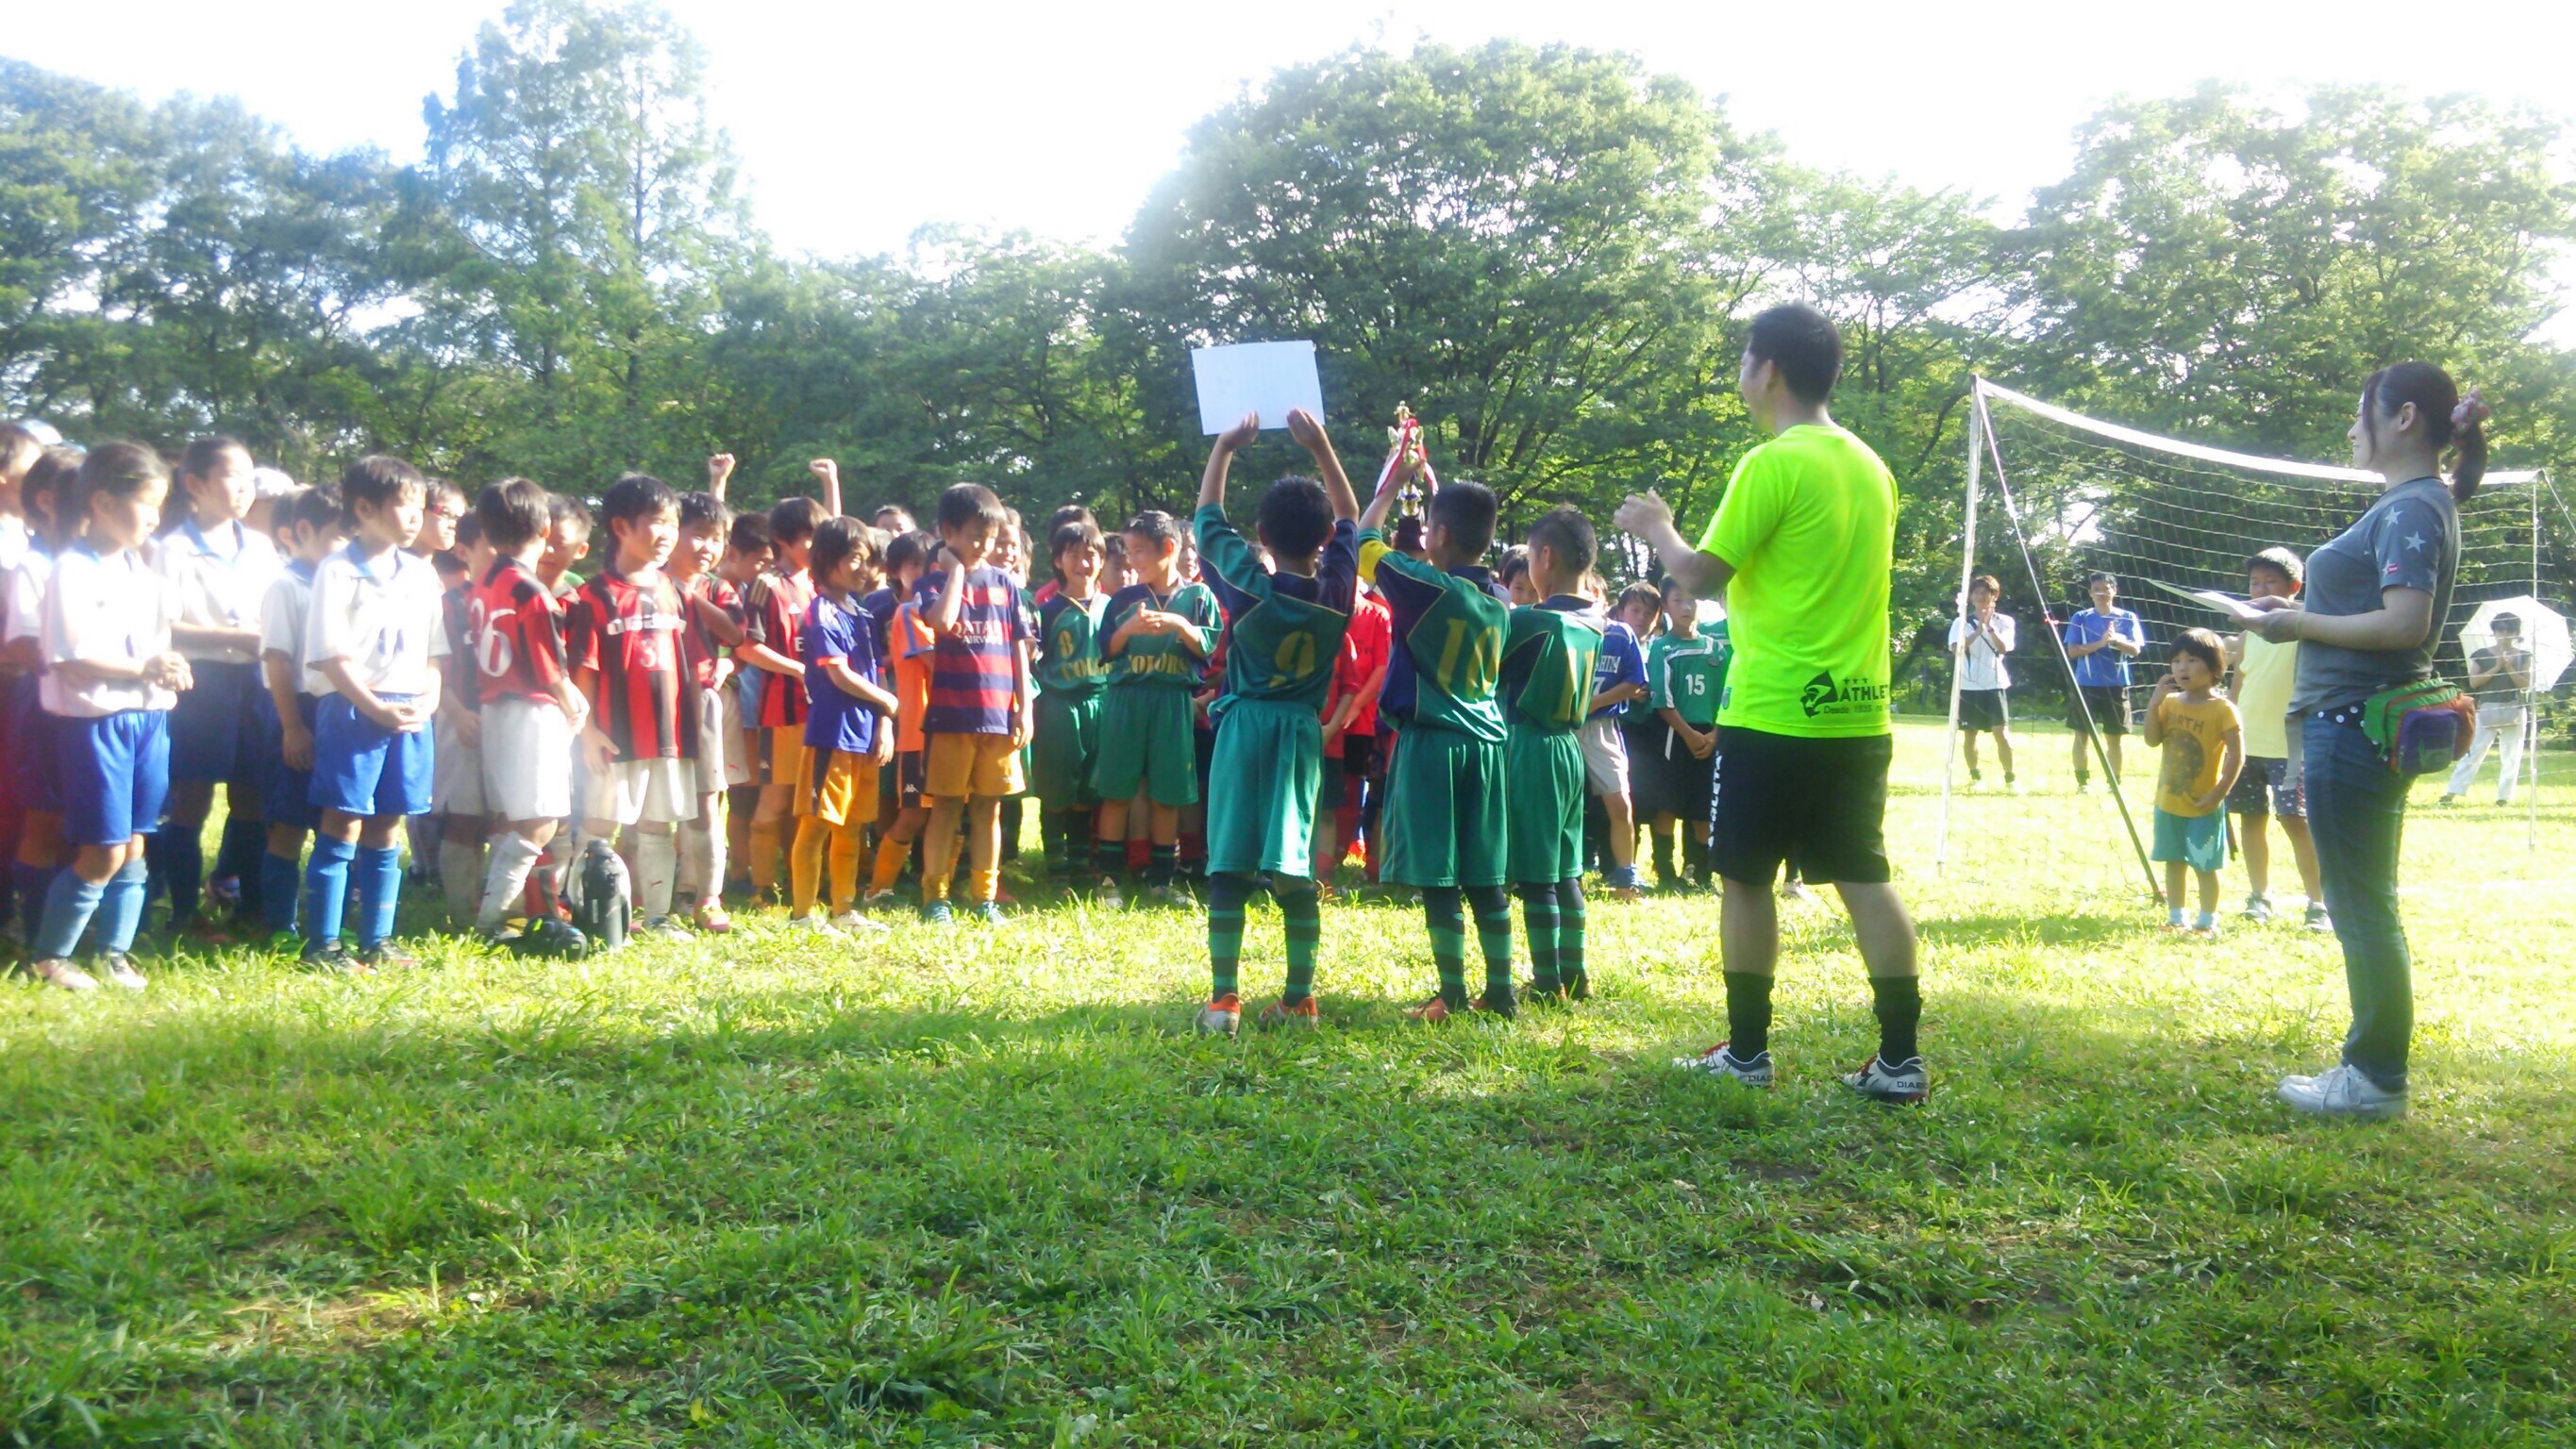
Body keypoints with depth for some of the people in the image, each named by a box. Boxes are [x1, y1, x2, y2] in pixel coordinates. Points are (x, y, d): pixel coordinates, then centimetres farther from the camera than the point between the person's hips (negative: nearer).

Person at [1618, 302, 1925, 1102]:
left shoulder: (1773, 464, -13)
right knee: (1864, 877, 8)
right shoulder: (1870, 466, 11)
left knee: (1745, 878, 7)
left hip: (1774, 714, -7)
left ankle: (1747, 1051, 14)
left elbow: (1704, 574, -10)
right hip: (1858, 713, 7)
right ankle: (1900, 1059, 7)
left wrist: (1656, 527, 8)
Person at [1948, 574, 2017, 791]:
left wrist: (1990, 626, -24)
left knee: (2002, 733, -10)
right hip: (1968, 685, 1)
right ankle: (1976, 776, 17)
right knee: (1969, 733, 5)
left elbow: (2003, 648, -13)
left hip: (1995, 685, -1)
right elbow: (1956, 650, -12)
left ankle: (2010, 778, -1)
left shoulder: (2004, 621, 3)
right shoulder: (1961, 622, 3)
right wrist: (1977, 631, -22)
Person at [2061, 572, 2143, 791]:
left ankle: (2115, 782, 14)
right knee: (2083, 735, 1)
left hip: (2116, 685, 1)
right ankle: (2083, 781, 8)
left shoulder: (2127, 618, 4)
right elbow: (2072, 651, -5)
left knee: (2114, 737, 5)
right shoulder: (2081, 618, 2)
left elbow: (2135, 650, -3)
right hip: (2086, 685, 0)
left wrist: (2116, 640, -21)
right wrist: (2100, 643, -18)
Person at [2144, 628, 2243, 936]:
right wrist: (2154, 703, -13)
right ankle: (2175, 918, 23)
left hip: (2203, 806, -6)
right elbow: (2152, 741, -3)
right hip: (2169, 801, 6)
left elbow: (2236, 757, -14)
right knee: (2173, 861, 13)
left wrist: (2218, 794, -18)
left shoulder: (2222, 710, -13)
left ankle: (2207, 922, 14)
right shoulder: (2171, 702, 4)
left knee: (2205, 865, 2)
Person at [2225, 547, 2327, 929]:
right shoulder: (2249, 632, 12)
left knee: (2296, 820, -9)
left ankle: (2319, 903, -1)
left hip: (2289, 744, -6)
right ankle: (2259, 896, 19)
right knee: (2251, 818, 8)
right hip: (2247, 742, 6)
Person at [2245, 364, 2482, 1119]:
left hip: (2355, 729, -11)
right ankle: (2373, 1065, 25)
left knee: (2360, 906, -3)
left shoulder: (2412, 508, -15)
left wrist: (2302, 624, -15)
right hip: (2361, 724, 11)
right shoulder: (2412, 504, 16)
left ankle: (2377, 1081, 6)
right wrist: (2304, 614, 12)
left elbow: (2405, 624, -25)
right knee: (2364, 906, 16)